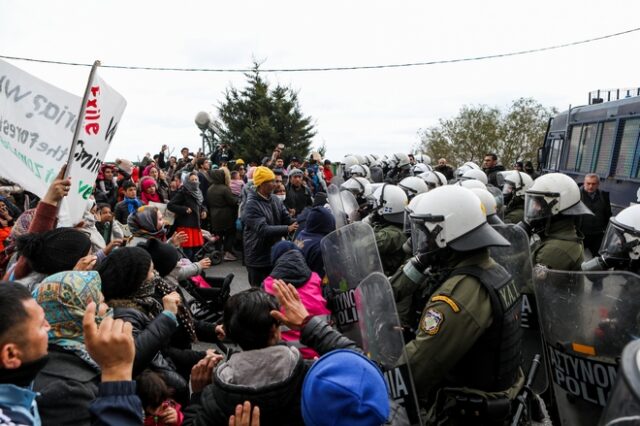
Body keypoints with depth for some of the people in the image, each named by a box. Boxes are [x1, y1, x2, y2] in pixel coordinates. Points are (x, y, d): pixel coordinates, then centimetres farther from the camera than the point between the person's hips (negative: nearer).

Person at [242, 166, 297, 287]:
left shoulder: (276, 200, 3)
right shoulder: (252, 205, -19)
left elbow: (288, 220, 1)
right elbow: (263, 230, -29)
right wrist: (287, 229, -29)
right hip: (258, 259, -7)